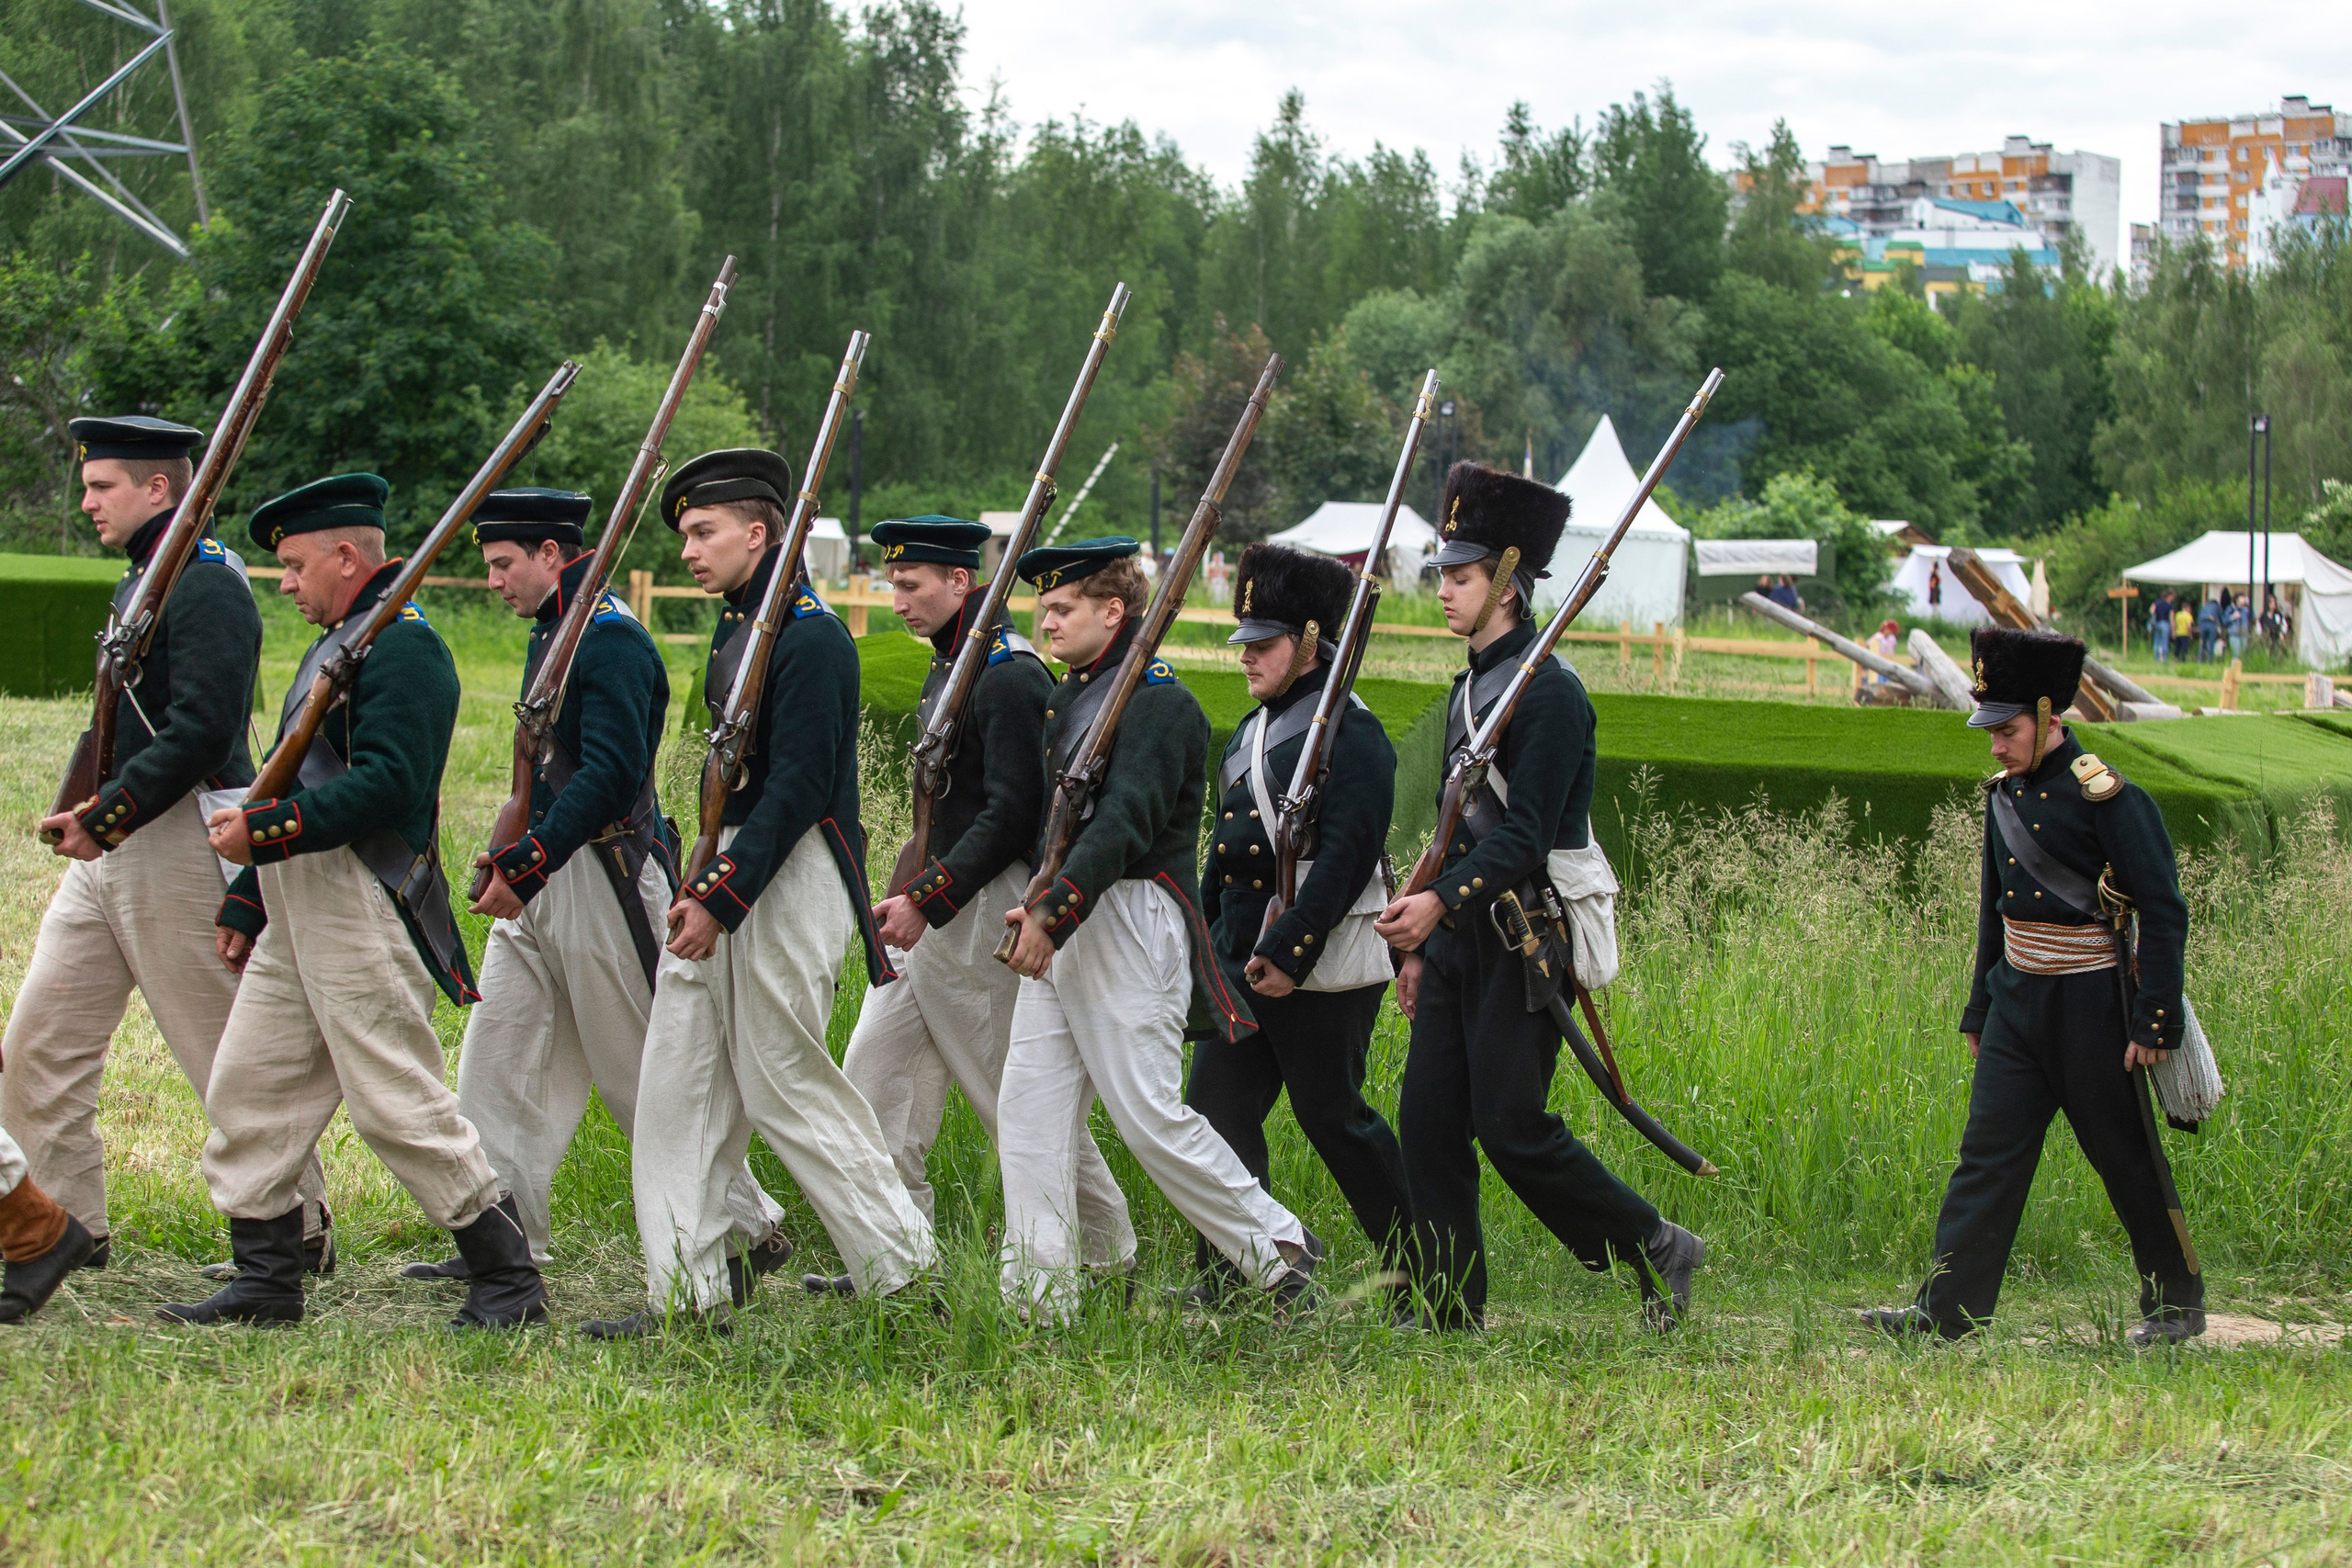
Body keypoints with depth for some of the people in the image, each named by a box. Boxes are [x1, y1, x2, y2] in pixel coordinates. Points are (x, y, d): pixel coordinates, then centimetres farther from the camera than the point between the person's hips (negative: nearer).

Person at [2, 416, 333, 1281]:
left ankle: (302, 1230, 11)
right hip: (108, 851, 10)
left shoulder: (207, 585, -14)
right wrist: (92, 810, 11)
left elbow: (202, 730, -24)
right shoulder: (140, 581, 17)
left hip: (180, 845, -10)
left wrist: (108, 815, -23)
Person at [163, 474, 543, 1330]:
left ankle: (509, 1282, 2)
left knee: (399, 1103, -7)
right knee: (246, 1091, 8)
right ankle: (265, 1283, 14)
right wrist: (245, 903, 23)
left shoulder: (404, 646, -13)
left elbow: (384, 786, -24)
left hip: (365, 913, -10)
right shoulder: (336, 643, 20)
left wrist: (263, 829, -23)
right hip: (299, 917, 10)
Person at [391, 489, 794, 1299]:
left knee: (647, 1075, -3)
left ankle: (750, 1229, 8)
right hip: (543, 878, 10)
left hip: (604, 877, -10)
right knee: (498, 1051, 5)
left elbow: (609, 776, -24)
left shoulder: (610, 638, -15)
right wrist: (511, 855, 11)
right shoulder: (552, 632, 15)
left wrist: (526, 865, -24)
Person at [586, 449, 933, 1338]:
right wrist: (701, 886, 15)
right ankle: (686, 1294, 7)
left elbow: (798, 787, -20)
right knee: (679, 1082, 5)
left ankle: (904, 1278, 6)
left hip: (789, 875, -10)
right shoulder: (737, 628, 16)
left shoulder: (810, 636, -14)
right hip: (727, 866, 10)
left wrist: (722, 899, -21)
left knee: (783, 1085, -5)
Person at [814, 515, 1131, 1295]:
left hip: (986, 910, -10)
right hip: (934, 914, 10)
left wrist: (927, 900, -22)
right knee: (875, 1073, 4)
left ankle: (1109, 1255, 11)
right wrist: (909, 894, 15)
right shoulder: (948, 667, 15)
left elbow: (1013, 814, -21)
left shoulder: (1010, 675, -16)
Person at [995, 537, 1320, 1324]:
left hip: (1129, 926, -9)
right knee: (1028, 1107, 3)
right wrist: (1039, 906, 10)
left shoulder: (1159, 701, -12)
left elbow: (1125, 821, -23)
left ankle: (1278, 1249, 7)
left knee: (1149, 1115, -8)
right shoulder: (1071, 696, 16)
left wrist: (1054, 912, -29)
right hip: (1062, 933, 9)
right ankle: (1037, 1298, 5)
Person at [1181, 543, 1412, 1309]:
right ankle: (1228, 1274, 9)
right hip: (1243, 958, 9)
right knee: (1217, 1106, 4)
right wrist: (1207, 942, 19)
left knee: (1331, 1115, -1)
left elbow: (1348, 854, -20)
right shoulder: (1252, 733, 16)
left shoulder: (1350, 732, -13)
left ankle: (1417, 1257, 14)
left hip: (1323, 965, -9)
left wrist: (1290, 951, -23)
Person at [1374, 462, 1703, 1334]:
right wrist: (1422, 946, 20)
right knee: (1428, 1121, 3)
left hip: (1527, 939, -9)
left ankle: (1657, 1248, 7)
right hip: (1463, 935, 9)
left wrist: (1442, 901, -31)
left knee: (1510, 1126, -9)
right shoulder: (1470, 688, 16)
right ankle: (1449, 1310, 8)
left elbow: (1526, 833, -20)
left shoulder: (1546, 690, -13)